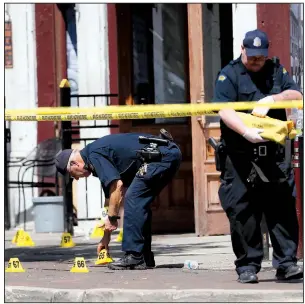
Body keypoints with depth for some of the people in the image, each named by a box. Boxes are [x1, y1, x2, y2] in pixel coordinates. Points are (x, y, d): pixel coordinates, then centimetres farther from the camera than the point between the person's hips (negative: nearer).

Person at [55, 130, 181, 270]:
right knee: (140, 204, 15)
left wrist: (112, 218, -5)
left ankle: (134, 256, -10)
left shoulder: (94, 155, -6)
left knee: (133, 200, -9)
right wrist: (106, 236, 33)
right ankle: (145, 257, 15)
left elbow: (117, 185, -15)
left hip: (161, 156, -10)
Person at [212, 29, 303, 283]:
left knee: (282, 209, -1)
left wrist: (271, 100, -14)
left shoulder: (277, 71, 13)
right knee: (242, 212, -1)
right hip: (240, 158, -3)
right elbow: (225, 110, -13)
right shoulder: (229, 75, 0)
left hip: (274, 155, 3)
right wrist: (247, 132, -27)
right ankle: (247, 266, 6)